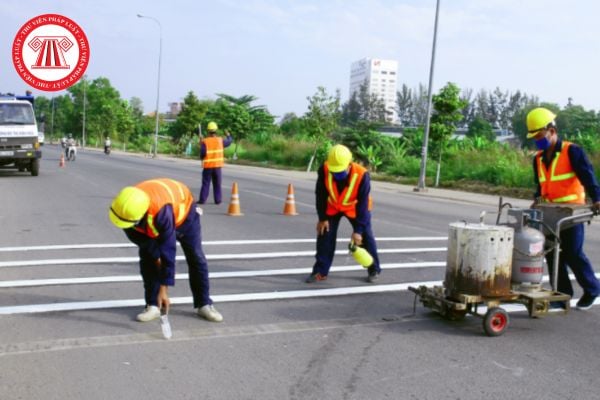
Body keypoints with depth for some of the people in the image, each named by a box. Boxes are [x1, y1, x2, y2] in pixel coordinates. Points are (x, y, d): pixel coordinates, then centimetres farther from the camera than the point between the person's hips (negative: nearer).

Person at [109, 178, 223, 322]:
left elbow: (168, 252, -42)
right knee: (147, 260, -10)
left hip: (182, 210, -4)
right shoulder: (125, 207, -35)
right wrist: (155, 256, -14)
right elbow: (138, 237, -15)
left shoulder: (161, 211, -49)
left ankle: (204, 305, 8)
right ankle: (153, 305, 0)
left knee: (196, 259, -4)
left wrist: (163, 291, -37)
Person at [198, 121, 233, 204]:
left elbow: (202, 154, -14)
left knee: (205, 183, 4)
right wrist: (228, 135, 35)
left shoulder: (205, 141, -12)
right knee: (217, 184, 10)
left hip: (208, 166, -2)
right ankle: (218, 199, 10)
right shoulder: (220, 140, -3)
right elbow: (229, 141, 16)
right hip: (217, 166, 2)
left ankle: (202, 199, 2)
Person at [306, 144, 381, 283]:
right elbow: (321, 195, -15)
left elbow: (362, 204, -29)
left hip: (355, 207, -2)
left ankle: (374, 270, 16)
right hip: (332, 207, 2)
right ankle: (320, 271, 7)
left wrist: (358, 230, -28)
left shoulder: (362, 175, -37)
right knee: (324, 236, -3)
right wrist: (322, 218, -10)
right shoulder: (324, 170, -32)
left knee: (365, 236, -1)